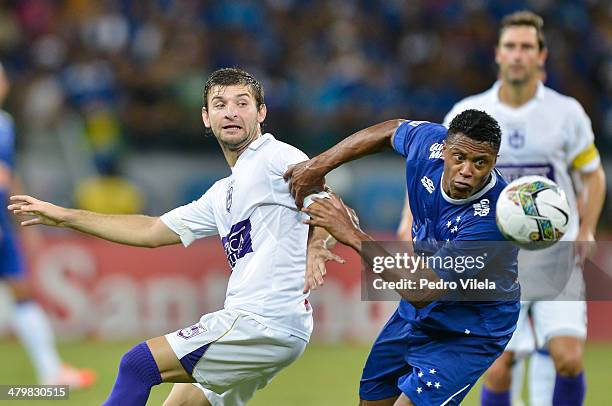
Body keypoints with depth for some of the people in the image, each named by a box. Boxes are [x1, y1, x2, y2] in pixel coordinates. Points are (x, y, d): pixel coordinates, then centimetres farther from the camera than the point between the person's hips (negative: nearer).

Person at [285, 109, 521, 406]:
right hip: (417, 313, 7)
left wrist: (353, 236, -31)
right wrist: (320, 164, 0)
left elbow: (419, 291, -36)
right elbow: (390, 131, 7)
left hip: (468, 333, -7)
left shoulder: (491, 219, -38)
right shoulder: (429, 143, -20)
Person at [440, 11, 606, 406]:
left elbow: (594, 175, 12)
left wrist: (585, 233, 0)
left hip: (558, 265, 0)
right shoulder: (467, 115, 0)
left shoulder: (567, 113, 0)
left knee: (567, 358, -14)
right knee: (498, 371, -7)